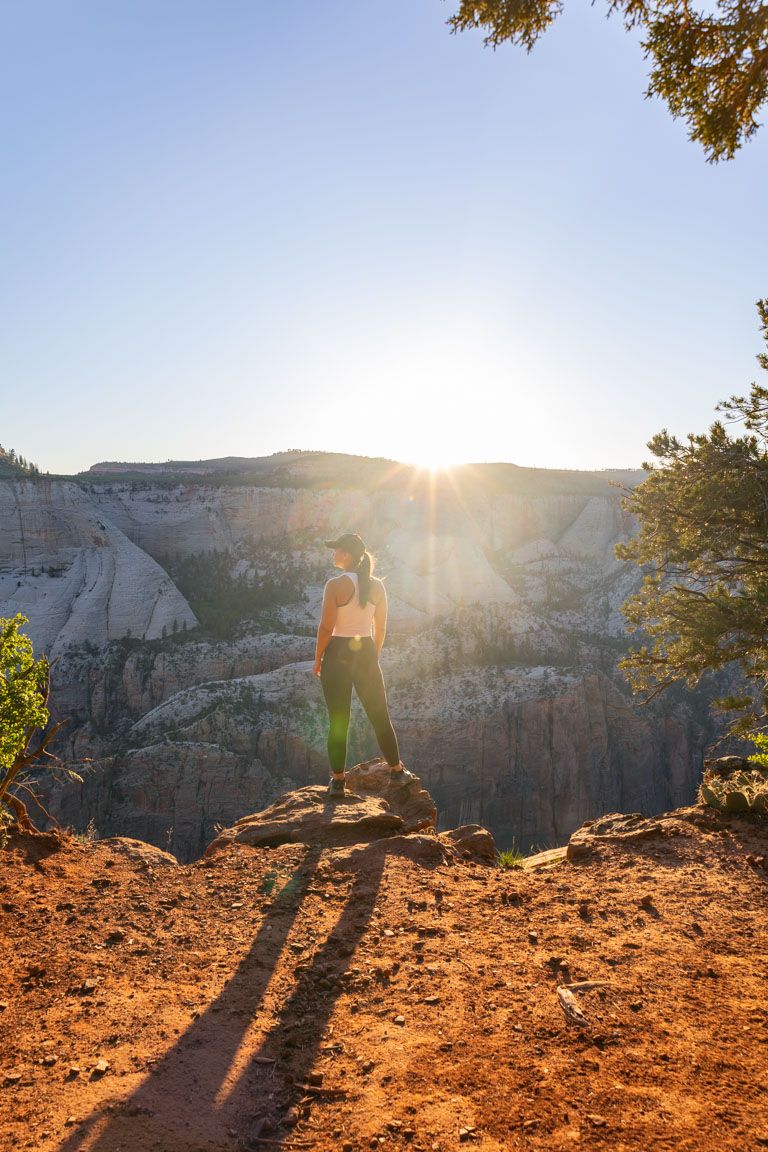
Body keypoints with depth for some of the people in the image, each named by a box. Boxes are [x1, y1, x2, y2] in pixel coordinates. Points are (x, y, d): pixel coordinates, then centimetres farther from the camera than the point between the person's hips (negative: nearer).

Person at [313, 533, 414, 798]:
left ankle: (337, 781, 12)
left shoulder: (335, 584, -14)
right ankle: (397, 771, 23)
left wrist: (317, 659, -3)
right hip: (365, 653, 3)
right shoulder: (377, 586, 1)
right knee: (380, 716, 16)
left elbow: (326, 627, -15)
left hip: (337, 654, -3)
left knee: (338, 721, 6)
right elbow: (381, 628, 6)